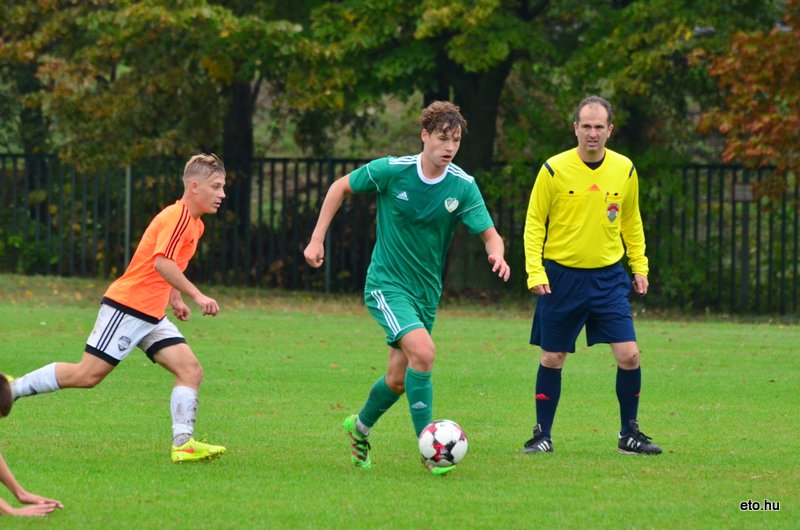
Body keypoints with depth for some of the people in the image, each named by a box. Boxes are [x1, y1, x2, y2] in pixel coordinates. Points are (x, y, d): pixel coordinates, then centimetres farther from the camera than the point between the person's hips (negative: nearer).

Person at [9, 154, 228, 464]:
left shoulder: (195, 224, 16)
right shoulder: (177, 217, -14)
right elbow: (161, 262, -28)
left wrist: (175, 300, 22)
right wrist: (196, 295, -29)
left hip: (151, 315, 10)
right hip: (126, 306, -10)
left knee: (191, 370, -5)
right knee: (88, 374, -10)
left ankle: (183, 443, -10)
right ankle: (12, 388, 2)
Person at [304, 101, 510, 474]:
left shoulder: (463, 186, -8)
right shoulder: (391, 171, -14)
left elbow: (490, 235, -11)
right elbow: (340, 188, 0)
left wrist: (496, 254, -35)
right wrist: (317, 239, -3)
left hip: (426, 290, 4)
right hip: (387, 284, -4)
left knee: (399, 379, 12)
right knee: (423, 352, -26)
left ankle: (360, 427, 42)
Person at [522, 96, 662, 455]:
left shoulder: (624, 170, 2)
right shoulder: (554, 170, -8)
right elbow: (534, 223, -2)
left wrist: (639, 266, 12)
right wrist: (535, 271, -11)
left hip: (608, 276, 2)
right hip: (561, 275, -2)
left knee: (629, 355, -7)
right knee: (552, 359, 4)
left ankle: (629, 434, 8)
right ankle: (542, 435, 18)